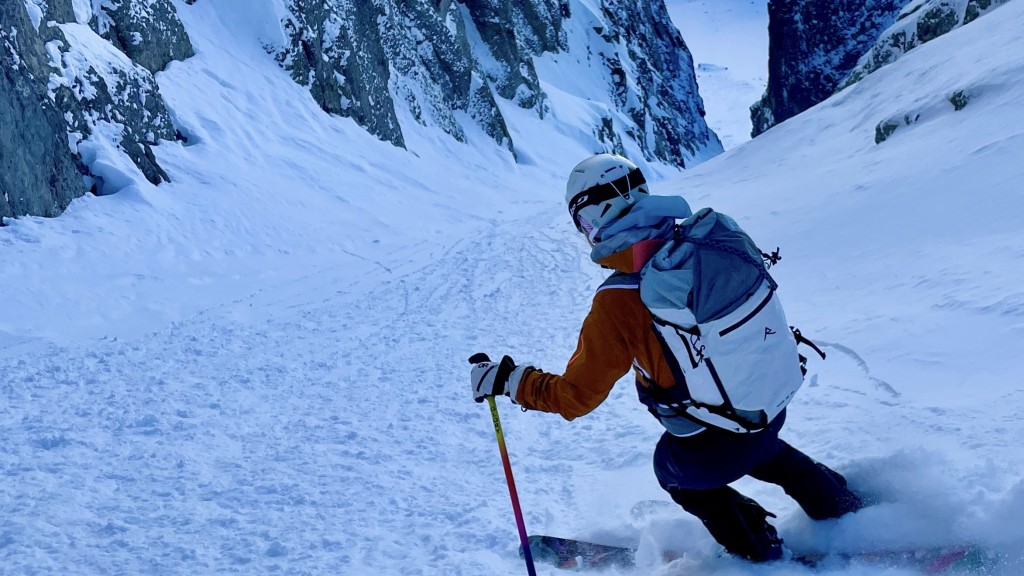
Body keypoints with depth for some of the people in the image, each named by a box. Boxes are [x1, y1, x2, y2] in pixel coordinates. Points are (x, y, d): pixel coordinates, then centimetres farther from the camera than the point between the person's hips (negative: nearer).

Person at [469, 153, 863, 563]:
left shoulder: (617, 302, -28)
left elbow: (577, 395, -19)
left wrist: (506, 380, -7)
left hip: (712, 446, -5)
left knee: (674, 471, 30)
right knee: (759, 449, 40)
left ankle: (757, 550, 39)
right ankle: (837, 504, 51)